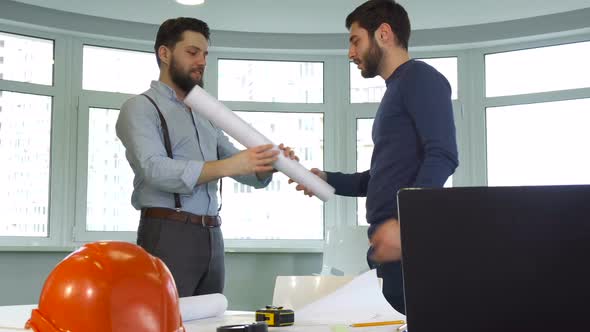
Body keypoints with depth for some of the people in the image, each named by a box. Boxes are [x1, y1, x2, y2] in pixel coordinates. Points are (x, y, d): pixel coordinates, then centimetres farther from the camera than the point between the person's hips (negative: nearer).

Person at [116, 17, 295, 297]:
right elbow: (156, 169, -18)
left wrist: (268, 164, -5)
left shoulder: (204, 114, 21)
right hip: (167, 235, -6)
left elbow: (244, 169, 18)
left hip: (212, 237, 7)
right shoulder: (141, 108, -1)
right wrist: (227, 166, -26)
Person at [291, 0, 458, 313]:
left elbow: (442, 156, -17)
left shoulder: (420, 78, -2)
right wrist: (327, 180, 15)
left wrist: (405, 223, -27)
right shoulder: (396, 90, 24)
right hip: (390, 243, 8)